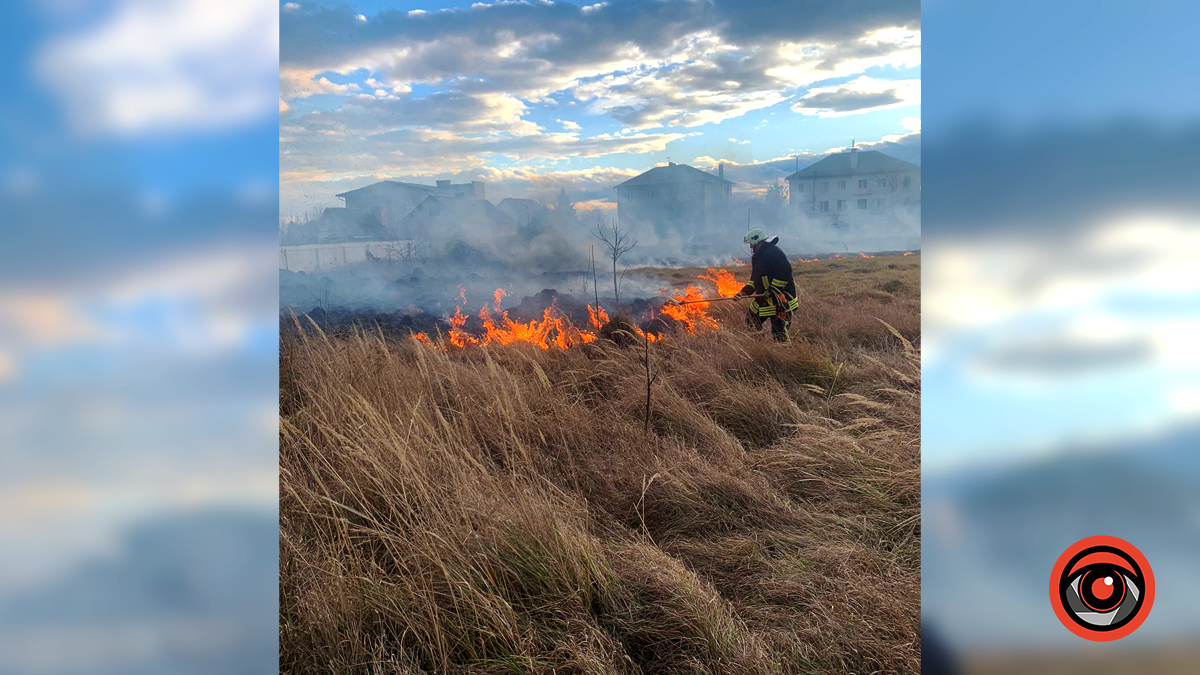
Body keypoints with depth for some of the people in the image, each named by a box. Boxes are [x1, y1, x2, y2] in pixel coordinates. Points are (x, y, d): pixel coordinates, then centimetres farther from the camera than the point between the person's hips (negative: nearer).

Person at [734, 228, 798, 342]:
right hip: (763, 300, 10)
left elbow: (785, 272, -26)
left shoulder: (774, 252, -16)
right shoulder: (757, 256, 15)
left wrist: (772, 290, -26)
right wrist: (744, 292, 7)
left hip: (781, 299, -10)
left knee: (778, 332, -11)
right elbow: (754, 279, 20)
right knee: (751, 324, 16)